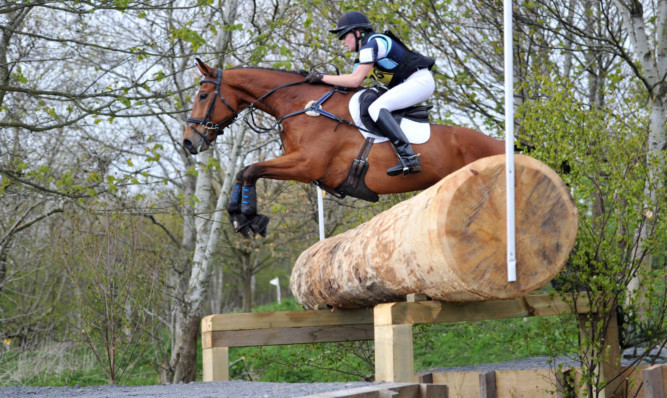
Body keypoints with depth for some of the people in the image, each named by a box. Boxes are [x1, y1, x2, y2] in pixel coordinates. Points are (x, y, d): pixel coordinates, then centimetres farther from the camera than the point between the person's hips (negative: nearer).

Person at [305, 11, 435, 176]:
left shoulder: (371, 44, -13)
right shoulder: (365, 51, 19)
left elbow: (355, 80, -20)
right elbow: (352, 84, 16)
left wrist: (322, 77, -14)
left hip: (420, 80, -11)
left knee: (376, 108, -25)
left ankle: (408, 158, -37)